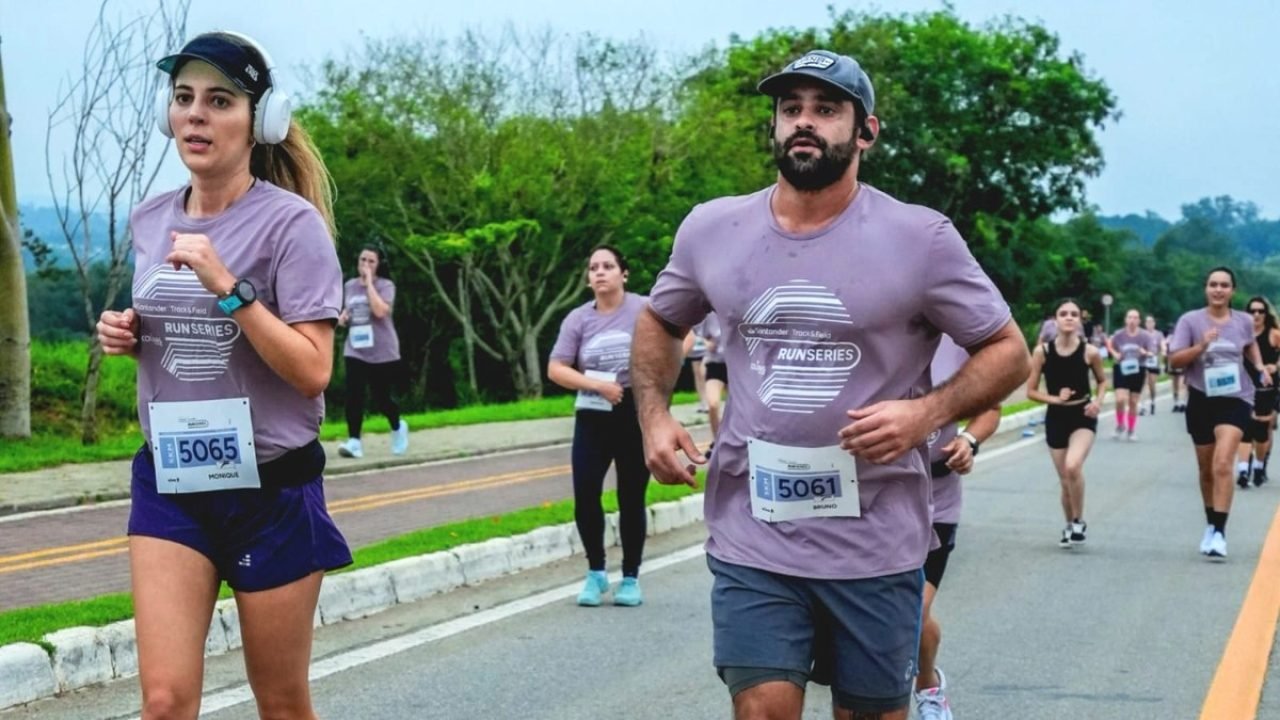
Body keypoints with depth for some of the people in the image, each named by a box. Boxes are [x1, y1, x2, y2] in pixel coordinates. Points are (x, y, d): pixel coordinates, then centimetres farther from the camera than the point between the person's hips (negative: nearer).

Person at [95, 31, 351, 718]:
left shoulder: (290, 223, -11)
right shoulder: (149, 221, 6)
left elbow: (311, 371, -17)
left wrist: (227, 286, -25)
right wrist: (126, 334, 0)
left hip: (271, 488, -4)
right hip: (170, 483, 4)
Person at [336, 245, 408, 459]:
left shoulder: (385, 285, -8)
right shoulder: (349, 286, 7)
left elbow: (380, 311, -26)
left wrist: (369, 282, -22)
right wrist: (343, 316, 1)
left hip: (382, 352, -3)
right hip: (355, 350, 3)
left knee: (381, 398, 4)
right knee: (353, 394, -13)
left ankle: (398, 427, 34)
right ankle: (354, 441, -13)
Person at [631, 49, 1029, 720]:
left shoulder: (920, 238, -7)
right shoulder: (710, 228, 3)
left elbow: (1007, 351, 0)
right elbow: (658, 323, 20)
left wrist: (927, 412, -17)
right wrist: (654, 415, 3)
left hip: (876, 546, -1)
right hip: (751, 541, 1)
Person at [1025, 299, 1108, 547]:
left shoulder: (1090, 352, -7)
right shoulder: (1042, 351, -7)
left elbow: (1102, 381, 12)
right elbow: (1031, 391, -1)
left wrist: (1098, 401, -6)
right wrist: (1055, 399, -16)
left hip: (1083, 417, -2)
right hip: (1056, 418, 2)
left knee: (1073, 466, -25)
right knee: (1065, 479, 8)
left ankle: (1079, 521, -4)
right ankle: (1070, 525, 32)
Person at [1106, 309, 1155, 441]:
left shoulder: (1145, 336, -7)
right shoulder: (1119, 335, -4)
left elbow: (1152, 352, -8)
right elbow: (1109, 344, 14)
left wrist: (1146, 353, -30)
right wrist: (1114, 353, -5)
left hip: (1138, 370, 0)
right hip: (1121, 369, 0)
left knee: (1133, 402, 6)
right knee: (1120, 399, -15)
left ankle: (1132, 430, 22)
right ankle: (1120, 426, 10)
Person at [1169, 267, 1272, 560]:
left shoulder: (1243, 321, 2)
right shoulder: (1190, 320, -6)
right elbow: (1174, 359, -12)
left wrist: (1260, 367, 10)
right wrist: (1201, 346, -25)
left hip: (1235, 400, -1)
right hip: (1201, 400, 1)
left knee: (1222, 465, -19)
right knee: (1207, 470, 13)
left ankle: (1219, 532, -20)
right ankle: (1211, 525, 34)